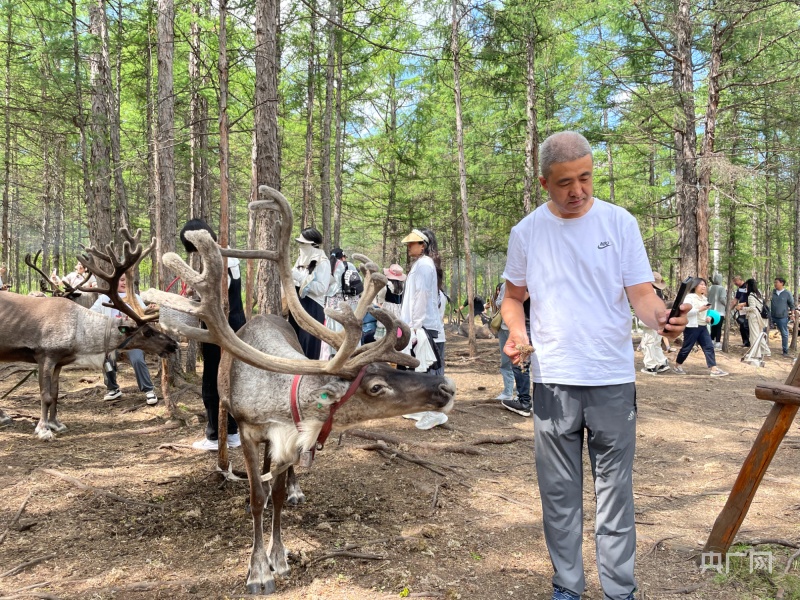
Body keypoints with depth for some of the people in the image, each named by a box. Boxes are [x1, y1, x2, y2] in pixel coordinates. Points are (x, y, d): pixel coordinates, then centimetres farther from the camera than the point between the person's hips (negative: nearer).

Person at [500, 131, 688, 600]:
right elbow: (513, 296, 13)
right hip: (553, 381, 1)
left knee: (616, 489, 8)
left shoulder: (619, 222, -1)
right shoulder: (527, 232, 3)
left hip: (613, 379, -1)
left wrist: (661, 317, -26)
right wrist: (516, 332, -7)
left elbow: (641, 292, -4)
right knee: (560, 491, 11)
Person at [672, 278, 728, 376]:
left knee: (709, 347, -2)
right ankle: (677, 366, 19)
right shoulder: (690, 297, -9)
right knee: (687, 348, 2)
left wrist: (707, 318, 7)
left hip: (703, 327, 8)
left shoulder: (704, 298, 16)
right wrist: (700, 309, -24)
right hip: (692, 327, -7)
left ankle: (713, 369, -4)